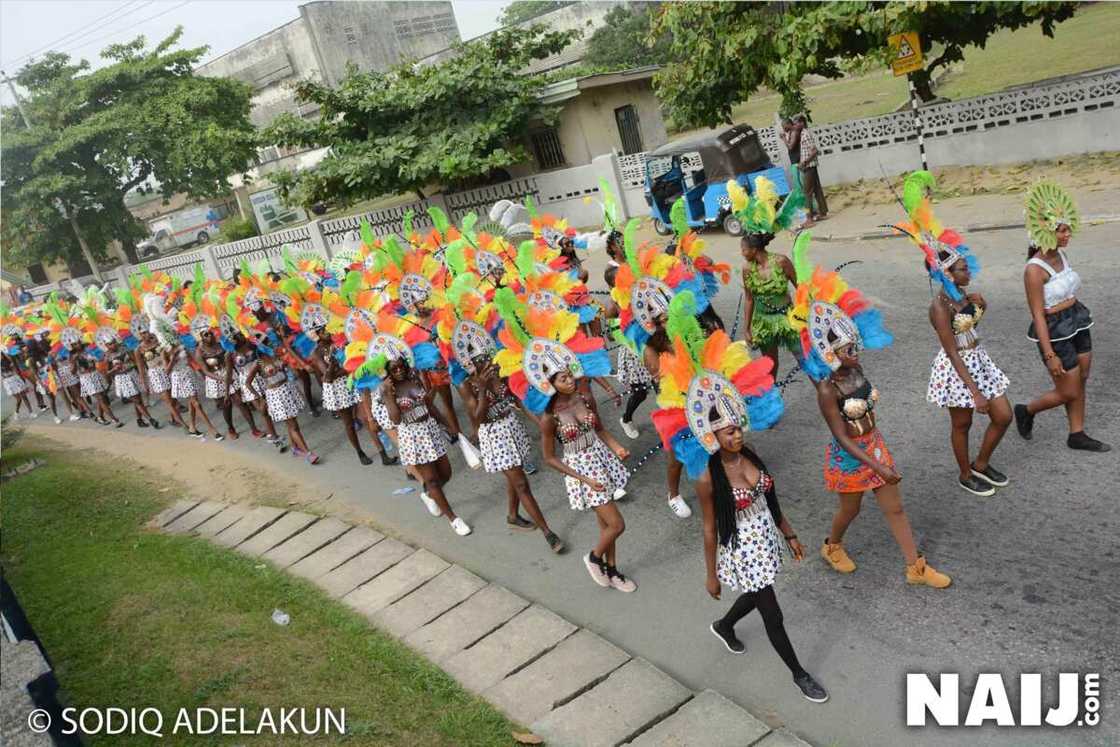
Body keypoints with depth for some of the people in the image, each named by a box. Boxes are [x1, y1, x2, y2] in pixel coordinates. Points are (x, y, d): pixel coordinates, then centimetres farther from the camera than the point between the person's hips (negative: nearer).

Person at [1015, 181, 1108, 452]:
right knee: (1068, 392, 2)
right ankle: (1026, 411, 27)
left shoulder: (1061, 255, 1)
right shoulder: (1034, 270, -23)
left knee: (1081, 381, 15)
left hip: (1078, 322, 8)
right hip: (1054, 331, -8)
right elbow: (1038, 315, -22)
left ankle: (1077, 435, 29)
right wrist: (1050, 355, -22)